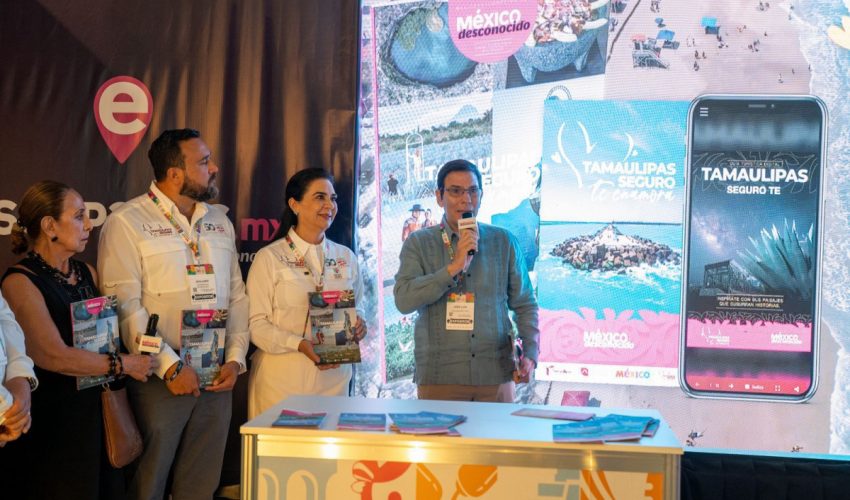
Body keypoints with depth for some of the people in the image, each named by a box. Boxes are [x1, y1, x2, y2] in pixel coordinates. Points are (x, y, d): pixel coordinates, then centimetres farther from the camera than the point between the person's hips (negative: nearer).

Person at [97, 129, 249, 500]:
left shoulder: (219, 222, 13)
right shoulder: (127, 223, -6)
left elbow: (237, 296, 13)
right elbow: (126, 306, -13)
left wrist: (235, 358, 1)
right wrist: (170, 367, -16)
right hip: (160, 377, -5)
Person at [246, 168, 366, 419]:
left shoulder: (346, 257, 12)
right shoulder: (269, 257, -4)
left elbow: (357, 306, 21)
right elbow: (256, 323, -8)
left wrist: (359, 323, -3)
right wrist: (300, 344, -22)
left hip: (334, 377, 4)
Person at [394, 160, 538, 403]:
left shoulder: (504, 242, 8)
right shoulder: (419, 244, 3)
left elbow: (524, 305, 11)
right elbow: (403, 300, -11)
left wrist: (530, 353, -3)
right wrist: (454, 267, -16)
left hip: (496, 375, 2)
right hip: (438, 378, -2)